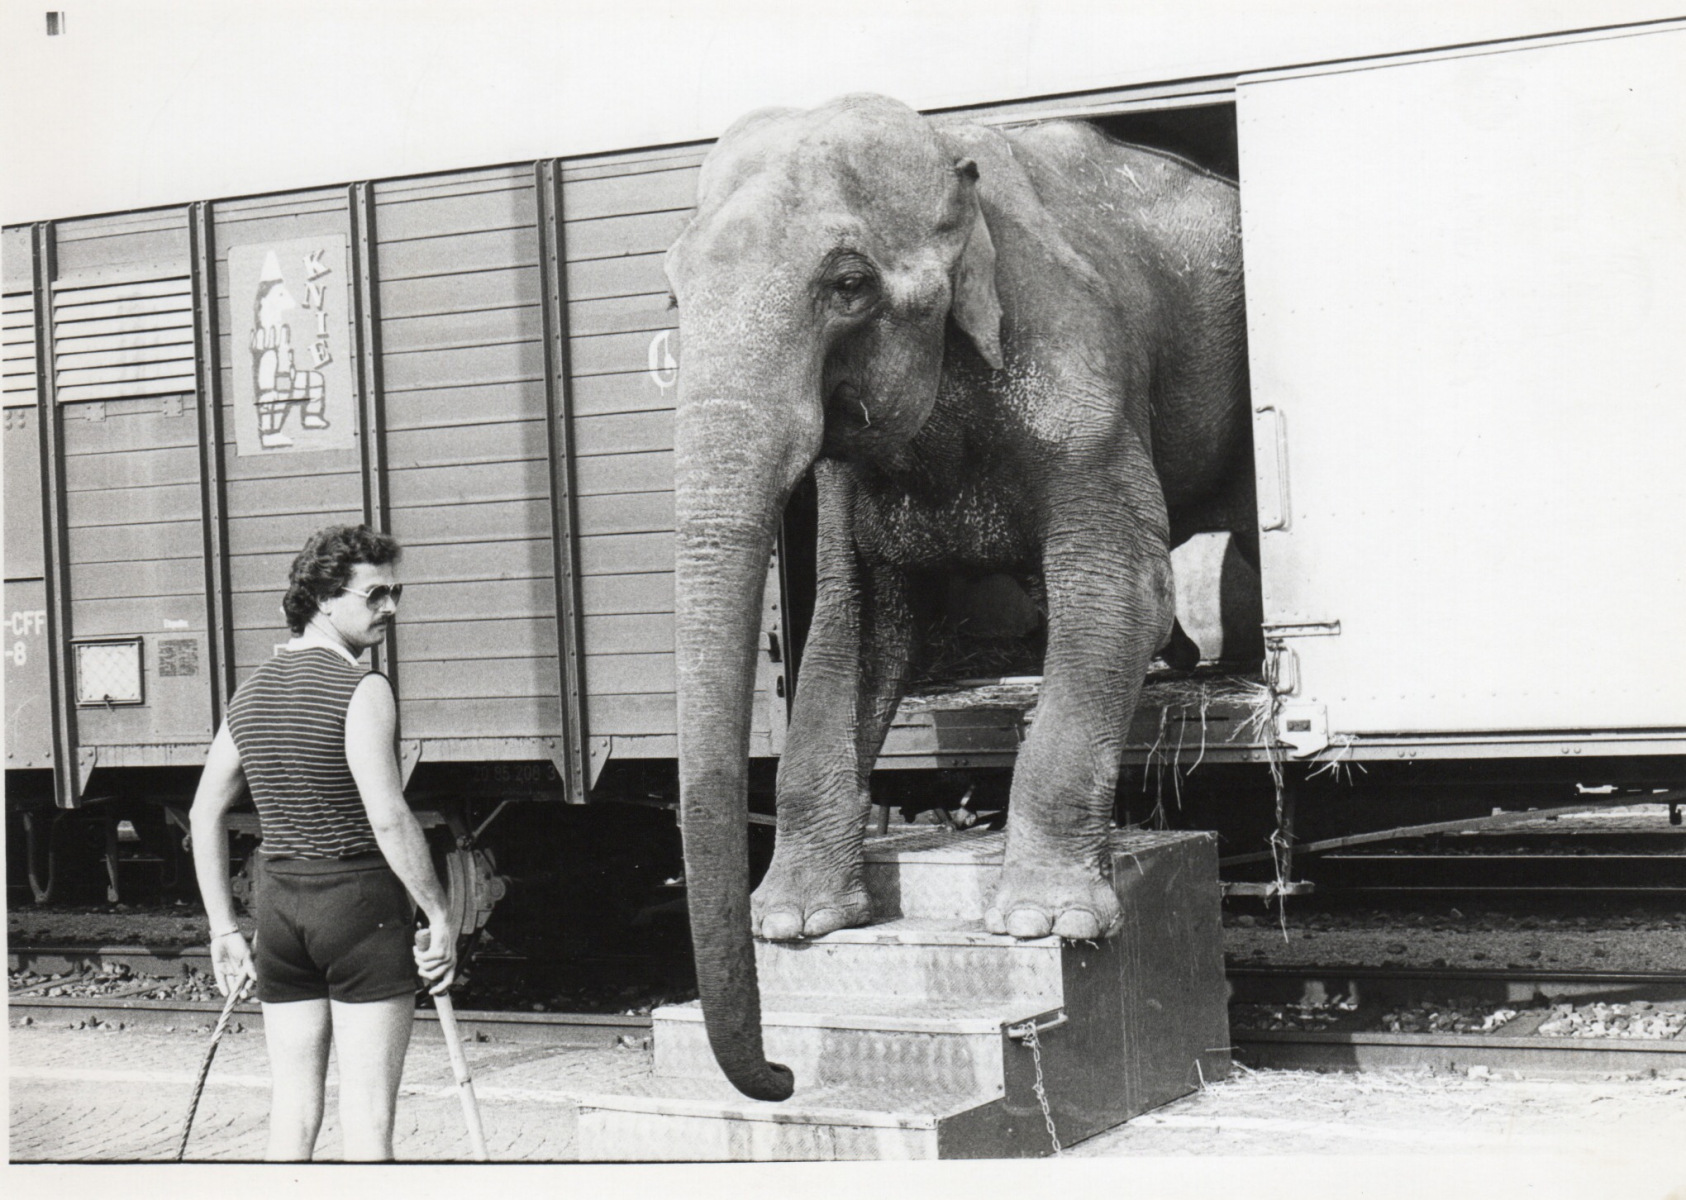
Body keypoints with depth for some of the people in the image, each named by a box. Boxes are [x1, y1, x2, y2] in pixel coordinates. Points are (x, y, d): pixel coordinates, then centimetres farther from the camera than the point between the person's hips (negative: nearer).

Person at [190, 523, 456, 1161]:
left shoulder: (251, 690, 10)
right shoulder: (362, 688, -12)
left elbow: (206, 812, 13)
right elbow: (388, 818, -20)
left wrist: (224, 928, 17)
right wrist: (440, 916, -12)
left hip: (278, 899, 7)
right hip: (361, 897, -6)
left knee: (291, 1109, 10)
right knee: (367, 1112, -3)